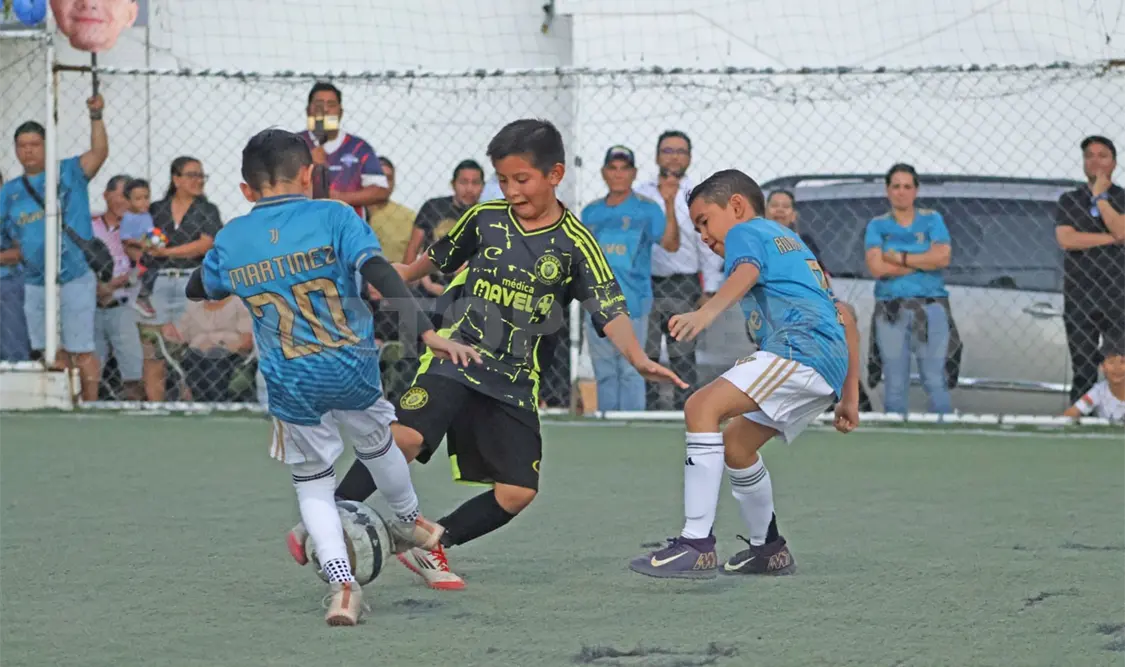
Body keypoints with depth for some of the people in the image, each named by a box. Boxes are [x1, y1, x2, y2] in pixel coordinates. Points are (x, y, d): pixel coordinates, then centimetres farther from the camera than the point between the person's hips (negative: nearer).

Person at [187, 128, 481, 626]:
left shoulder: (230, 241, 1)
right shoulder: (333, 218, -9)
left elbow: (196, 290, 19)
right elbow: (381, 275, -21)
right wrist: (428, 332, -25)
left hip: (290, 386, 1)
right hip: (352, 369, -1)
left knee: (312, 484, 14)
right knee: (377, 443, 28)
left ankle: (342, 582, -4)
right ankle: (410, 523, 52)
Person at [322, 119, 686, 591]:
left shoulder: (574, 243, -2)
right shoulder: (484, 218, 3)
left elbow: (610, 310, -10)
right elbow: (436, 259, 21)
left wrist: (638, 359, -27)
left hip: (515, 378, 1)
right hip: (457, 356, -1)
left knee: (518, 491, -5)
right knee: (407, 437, -26)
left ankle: (429, 546, 13)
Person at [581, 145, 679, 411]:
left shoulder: (646, 209, -1)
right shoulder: (591, 212, 12)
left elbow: (670, 244, -14)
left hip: (632, 304, -5)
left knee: (630, 370, -5)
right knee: (604, 371, 11)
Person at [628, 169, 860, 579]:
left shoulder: (747, 231, 9)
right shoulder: (795, 246, 37)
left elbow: (746, 273, -17)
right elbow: (845, 319, 35)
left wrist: (706, 312, -37)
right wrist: (849, 396, 36)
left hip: (800, 348, -10)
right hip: (832, 362, 10)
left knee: (702, 406, -22)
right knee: (735, 443, 25)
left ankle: (697, 546, -32)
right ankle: (767, 549, 38)